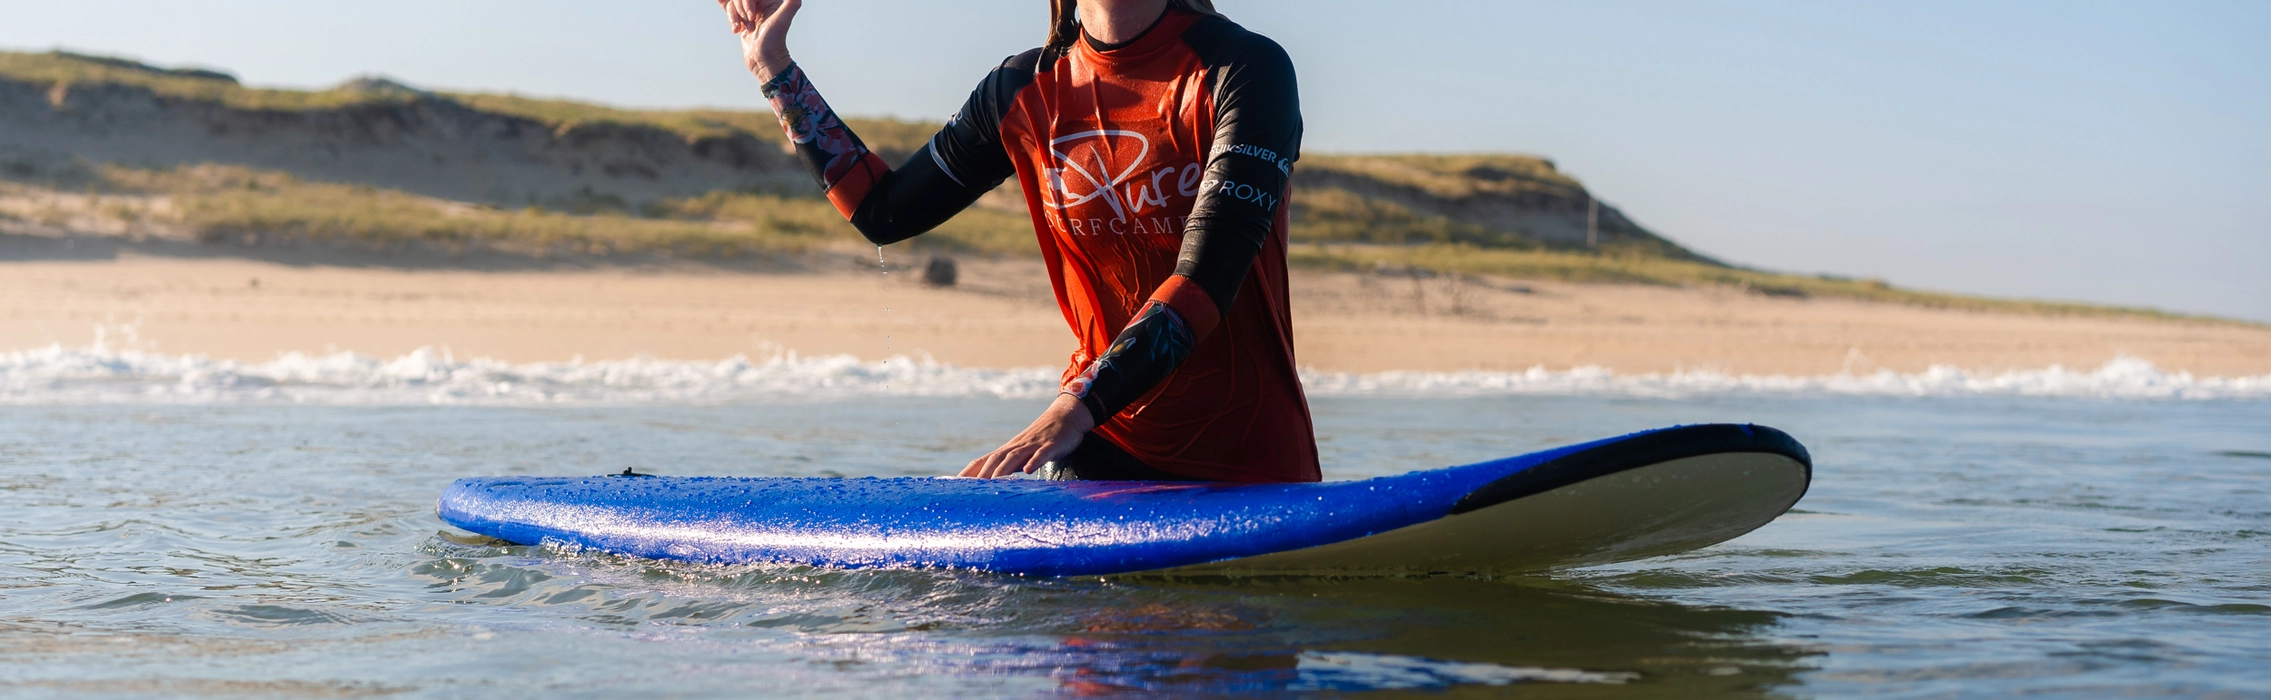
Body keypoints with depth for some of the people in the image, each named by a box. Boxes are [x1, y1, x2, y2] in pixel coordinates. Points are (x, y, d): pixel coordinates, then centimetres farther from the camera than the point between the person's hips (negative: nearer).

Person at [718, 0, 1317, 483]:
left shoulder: (1247, 70, -13)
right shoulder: (1025, 91, 3)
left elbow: (1207, 278, -26)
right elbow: (884, 211, 18)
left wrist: (1075, 410, -38)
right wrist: (774, 68, 15)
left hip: (1247, 465, -4)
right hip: (1102, 446, 4)